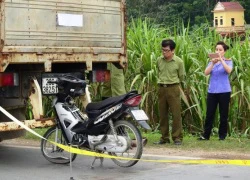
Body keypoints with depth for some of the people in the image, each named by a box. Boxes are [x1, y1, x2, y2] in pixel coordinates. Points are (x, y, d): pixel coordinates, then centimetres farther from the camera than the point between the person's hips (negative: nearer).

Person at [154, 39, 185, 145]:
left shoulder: (178, 62, -5)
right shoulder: (159, 60, 4)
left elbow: (181, 77, 6)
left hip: (173, 89, -4)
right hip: (161, 89, 4)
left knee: (176, 114, -4)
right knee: (162, 114, 7)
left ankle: (177, 138, 2)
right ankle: (164, 137, 15)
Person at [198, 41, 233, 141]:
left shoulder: (228, 61, 2)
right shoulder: (211, 62, 10)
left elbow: (229, 70, -19)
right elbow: (206, 73, -5)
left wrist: (221, 59, -21)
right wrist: (212, 63, -18)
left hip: (224, 91, -2)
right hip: (212, 91, 2)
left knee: (223, 114, 4)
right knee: (209, 114, 1)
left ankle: (222, 135, 13)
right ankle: (206, 135, 6)